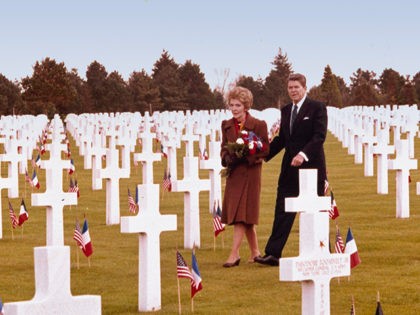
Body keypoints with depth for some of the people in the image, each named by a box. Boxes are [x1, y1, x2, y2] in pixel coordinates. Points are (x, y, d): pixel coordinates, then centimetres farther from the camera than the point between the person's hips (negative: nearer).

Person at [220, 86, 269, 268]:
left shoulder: (258, 125, -8)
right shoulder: (226, 125, 7)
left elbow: (265, 150, -7)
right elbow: (224, 148, 13)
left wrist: (245, 155, -20)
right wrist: (228, 157, -9)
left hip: (250, 172, -6)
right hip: (233, 173, 6)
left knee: (241, 214, -10)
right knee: (245, 217, 9)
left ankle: (234, 254, -11)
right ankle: (255, 251, 20)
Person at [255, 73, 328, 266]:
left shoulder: (317, 108, -5)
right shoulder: (285, 111, 14)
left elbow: (319, 136, -16)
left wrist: (304, 154, -29)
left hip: (311, 167, -5)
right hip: (290, 169, 5)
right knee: (283, 212, -1)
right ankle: (273, 254, -4)